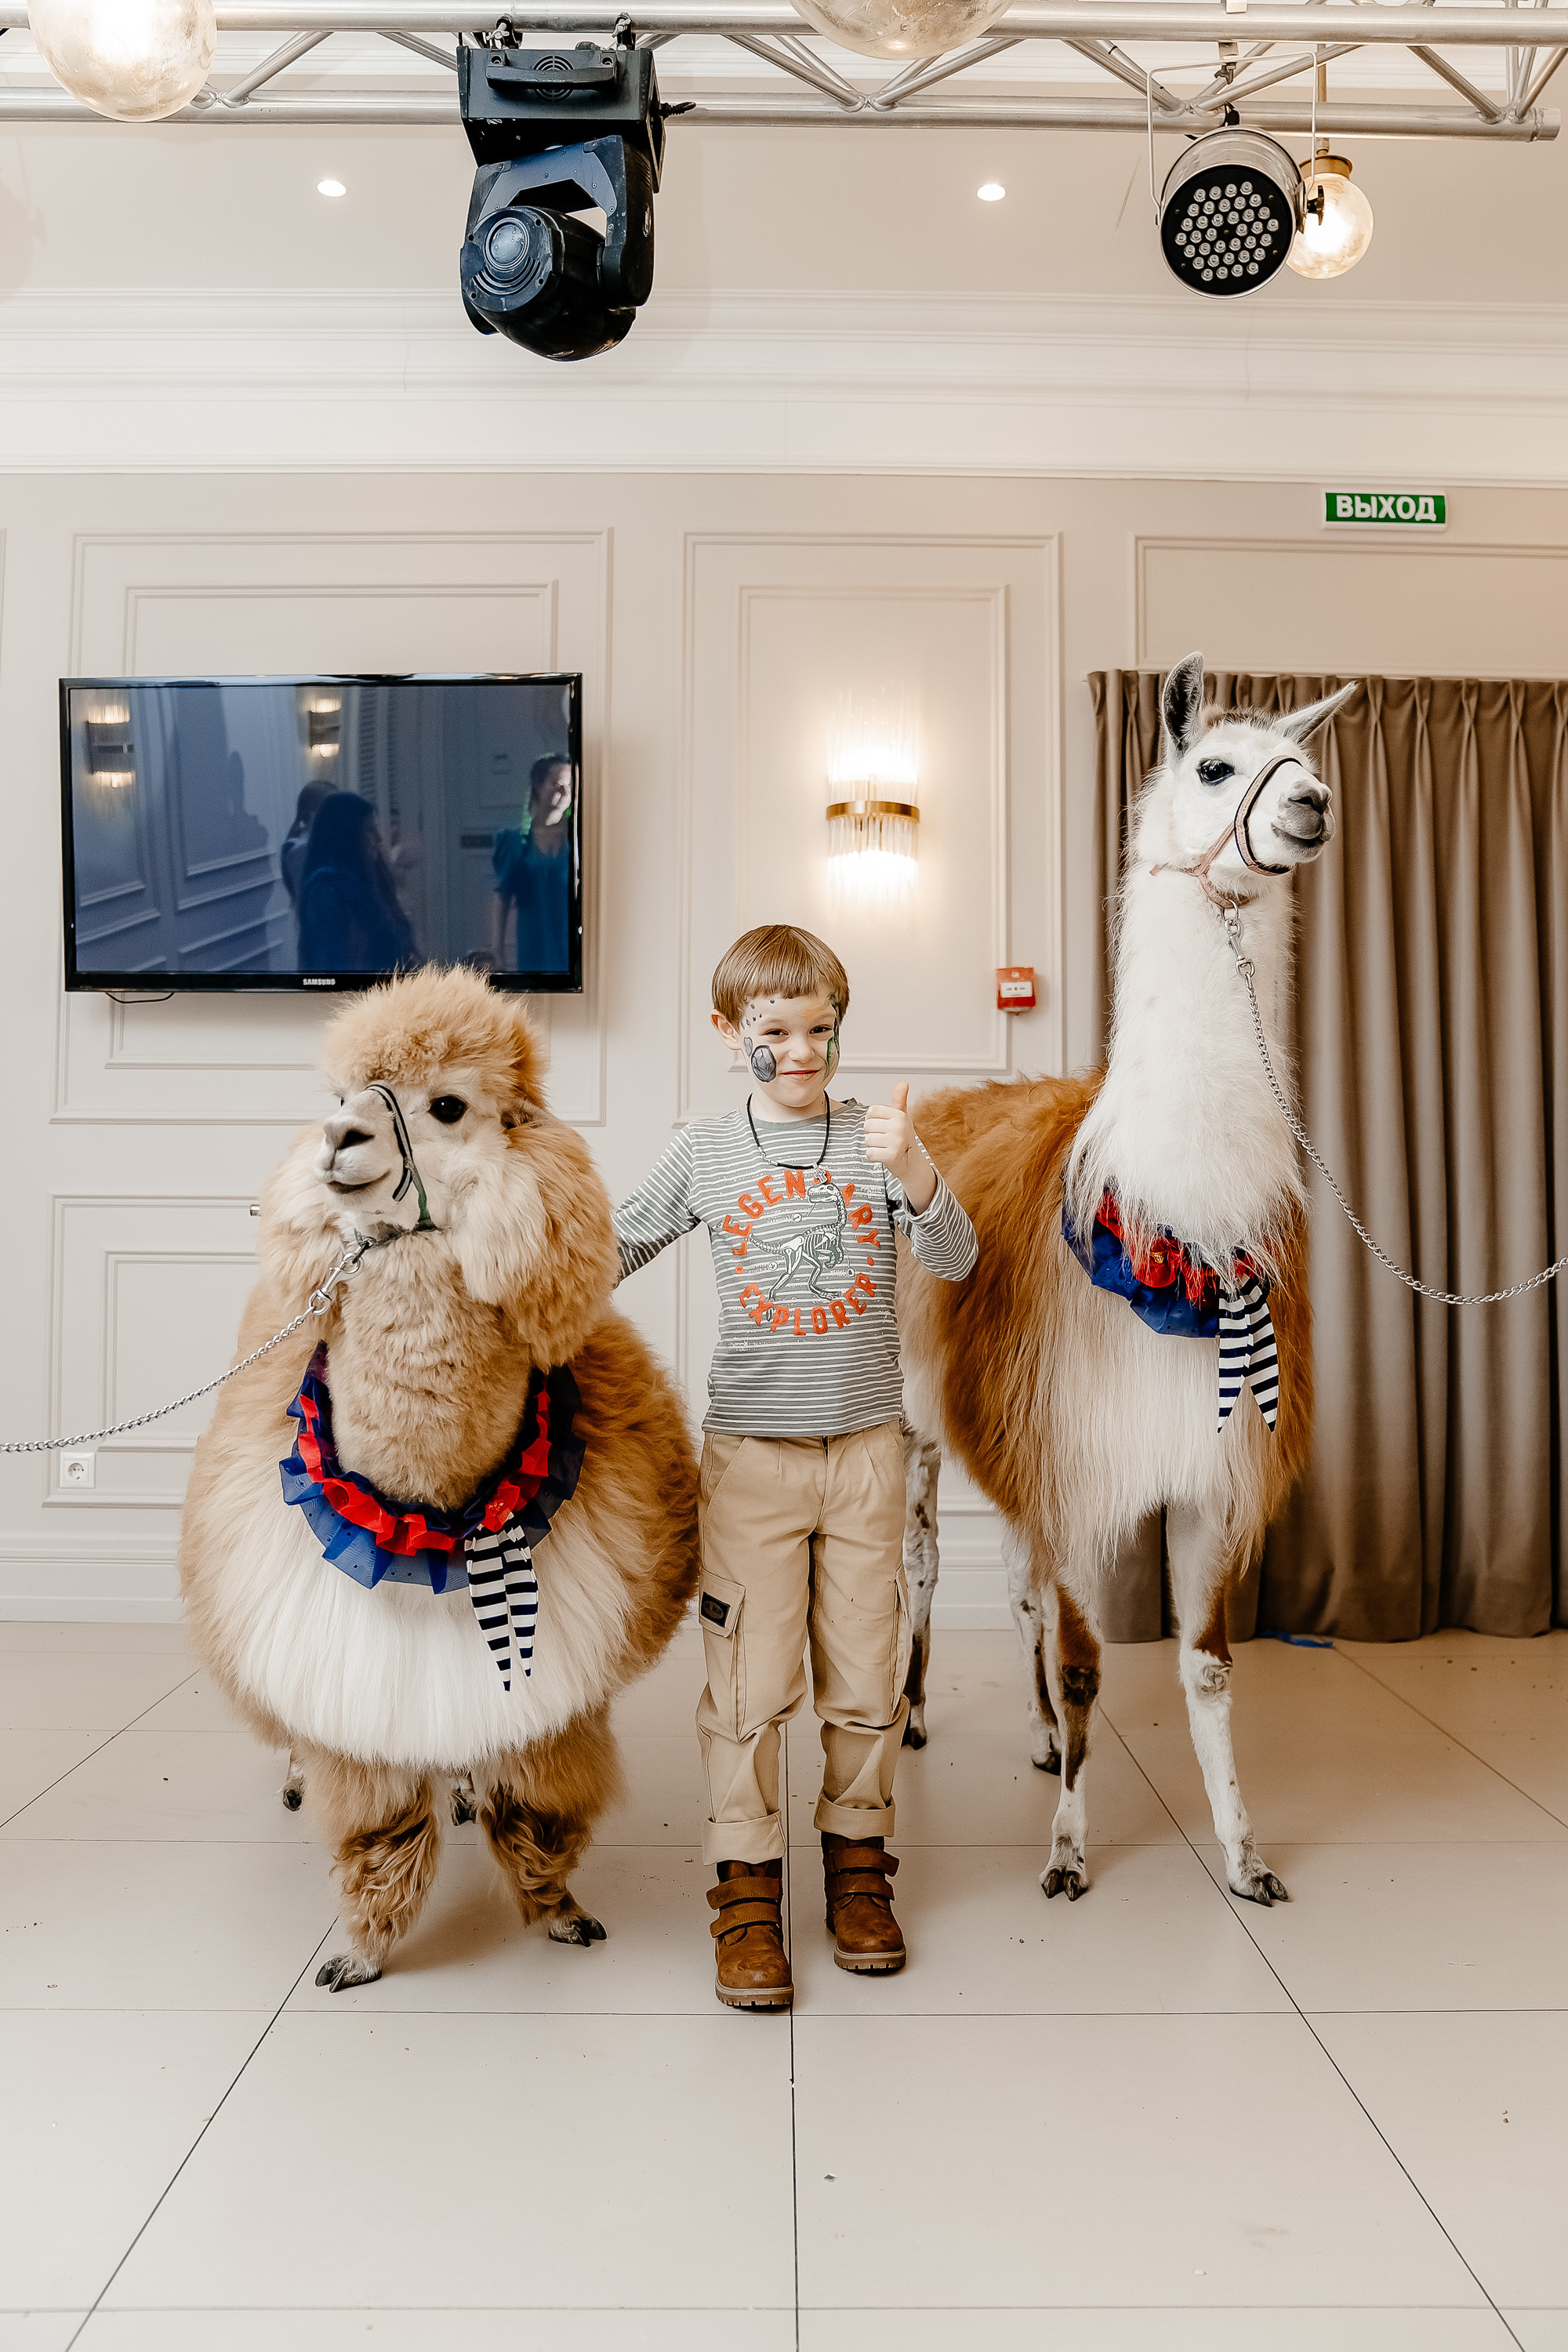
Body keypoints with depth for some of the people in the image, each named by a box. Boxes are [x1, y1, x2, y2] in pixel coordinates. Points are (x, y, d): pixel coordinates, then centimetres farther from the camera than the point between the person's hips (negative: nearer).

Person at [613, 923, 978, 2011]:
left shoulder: (879, 1136, 0)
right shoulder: (706, 1153, 1)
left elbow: (958, 1261, -10)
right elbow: (619, 1246, 15)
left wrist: (913, 1171, -25)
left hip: (866, 1443, 1)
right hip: (751, 1446, 0)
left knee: (865, 1670, 10)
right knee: (749, 1677, 1)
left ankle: (857, 1863, 28)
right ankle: (748, 1891, 15)